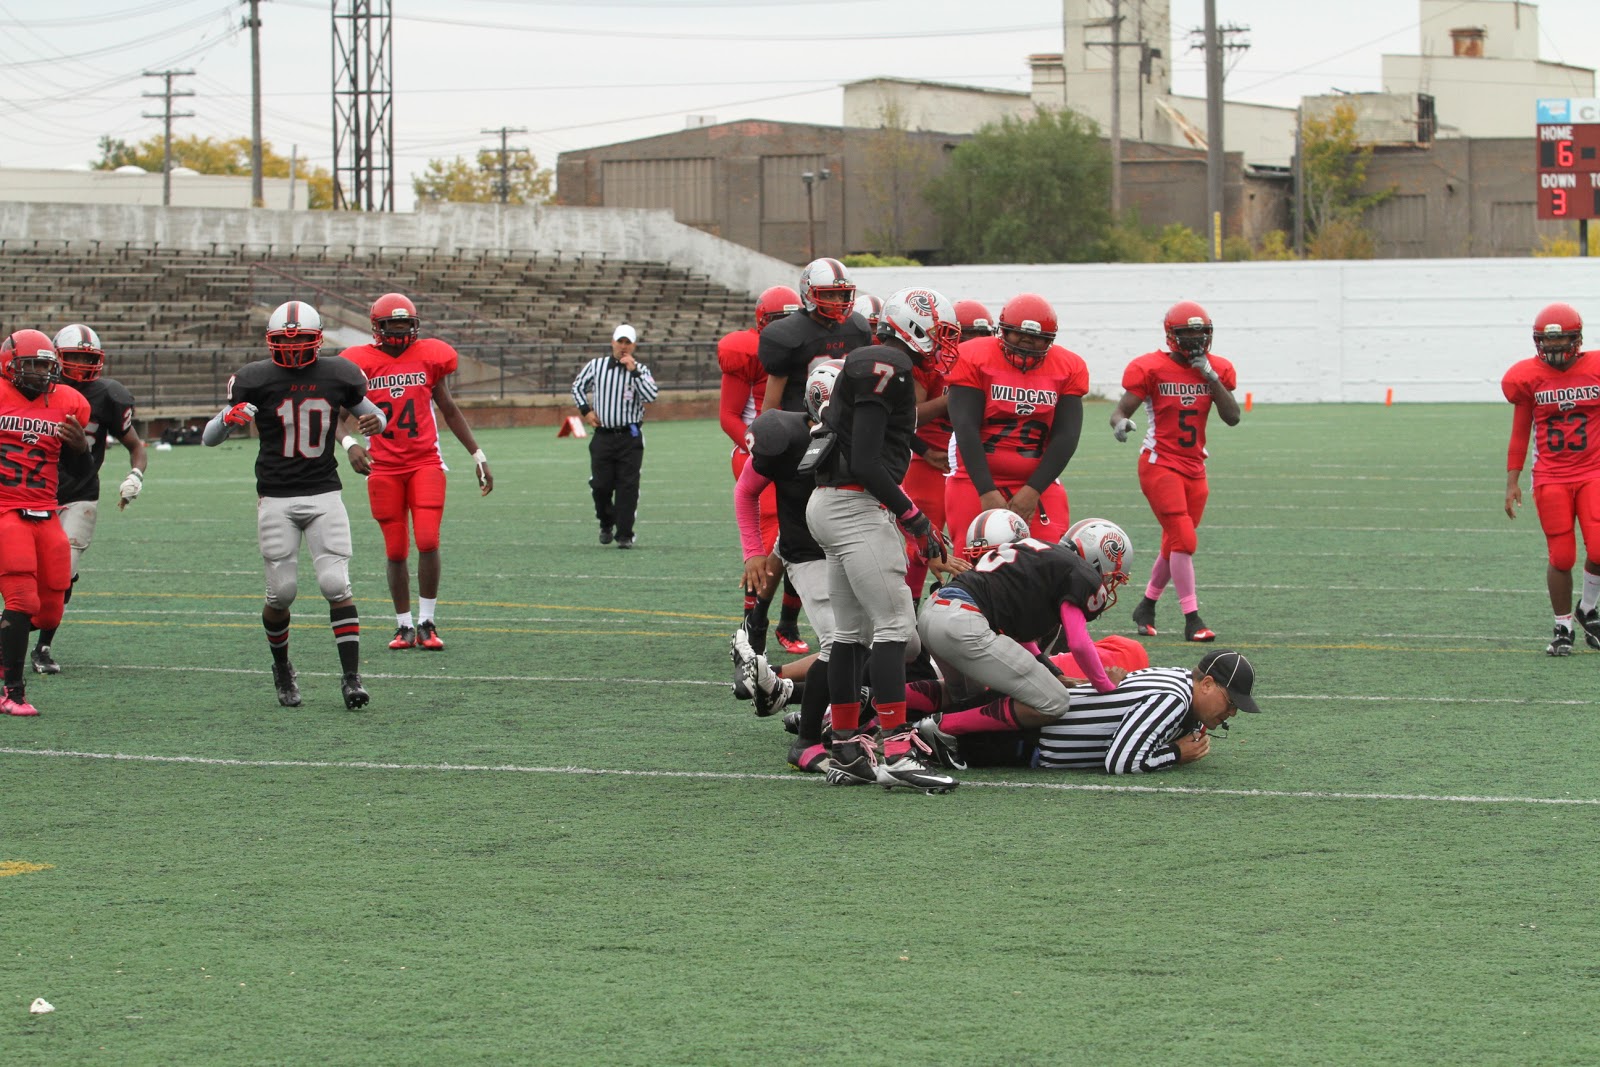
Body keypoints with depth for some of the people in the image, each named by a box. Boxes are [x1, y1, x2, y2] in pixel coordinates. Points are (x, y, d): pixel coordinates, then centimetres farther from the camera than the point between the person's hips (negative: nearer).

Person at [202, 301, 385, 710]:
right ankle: (282, 669, 24)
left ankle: (351, 676, -7)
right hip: (276, 499, -1)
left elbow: (372, 414, 18)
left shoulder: (338, 376, 2)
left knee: (336, 585, -10)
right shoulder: (255, 380, -3)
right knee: (281, 593, -1)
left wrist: (376, 421, -6)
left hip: (324, 495, 1)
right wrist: (227, 418, -21)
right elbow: (208, 438, 1)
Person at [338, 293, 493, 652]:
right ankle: (404, 626, 15)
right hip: (383, 468, 0)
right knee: (396, 551, 3)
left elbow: (449, 410, 13)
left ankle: (427, 623, 1)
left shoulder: (429, 357, 3)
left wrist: (478, 456, 13)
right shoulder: (361, 363, -1)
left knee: (428, 543, -11)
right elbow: (343, 415, 3)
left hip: (425, 462, 0)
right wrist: (350, 444, -19)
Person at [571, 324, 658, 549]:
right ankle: (606, 524, 26)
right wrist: (585, 410, 9)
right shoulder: (596, 366, 6)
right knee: (600, 484, 1)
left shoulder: (640, 370, 2)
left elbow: (651, 395, -14)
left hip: (630, 437, -2)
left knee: (627, 486, -6)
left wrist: (633, 371, -16)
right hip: (603, 435, 2)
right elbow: (577, 386, 21)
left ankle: (625, 534, -2)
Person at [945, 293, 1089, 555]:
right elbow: (966, 430, -13)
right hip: (977, 482, -2)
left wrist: (1033, 491, -12)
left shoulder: (1068, 368, 1)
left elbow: (1066, 437, -3)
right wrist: (987, 492, -20)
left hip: (1038, 484, 2)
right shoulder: (974, 359, -7)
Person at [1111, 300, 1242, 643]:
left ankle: (1146, 606, 31)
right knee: (1184, 540, -15)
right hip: (1160, 464, -6)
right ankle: (1192, 618, -11)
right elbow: (1121, 410, -8)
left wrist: (1210, 377, -13)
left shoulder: (1217, 370, 4)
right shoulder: (1151, 368, -9)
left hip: (1194, 468, 6)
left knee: (1175, 544, 11)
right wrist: (1120, 422, -32)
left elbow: (1232, 418, -5)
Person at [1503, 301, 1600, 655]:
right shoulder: (1530, 377, -2)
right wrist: (1512, 481, 5)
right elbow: (1520, 432, 7)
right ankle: (1563, 628, 16)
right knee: (1561, 557, -1)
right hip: (1550, 477, 0)